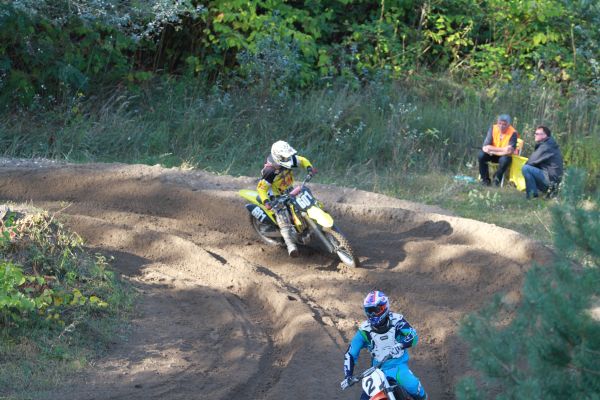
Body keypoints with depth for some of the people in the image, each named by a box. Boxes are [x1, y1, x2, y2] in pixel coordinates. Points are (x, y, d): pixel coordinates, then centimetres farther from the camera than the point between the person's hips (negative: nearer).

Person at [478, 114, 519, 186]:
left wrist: (492, 149, -24)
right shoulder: (493, 128, -9)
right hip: (492, 155, 3)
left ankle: (497, 179, -9)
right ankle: (485, 179, -9)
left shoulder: (513, 133, -17)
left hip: (503, 156, -3)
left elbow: (510, 151, -25)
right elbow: (485, 147, -16)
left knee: (505, 160, -36)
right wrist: (503, 149, -24)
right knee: (481, 154, -25)